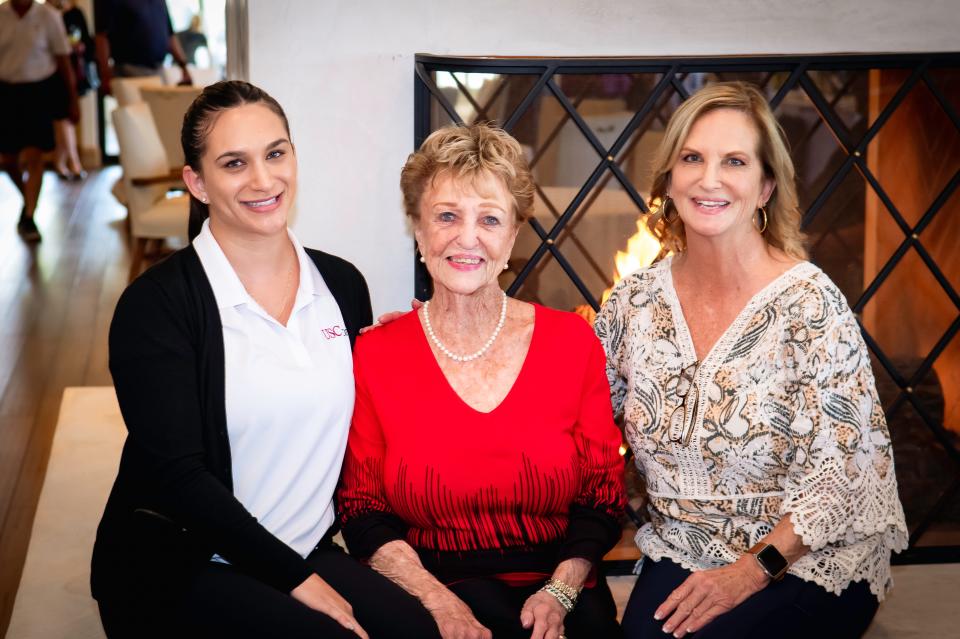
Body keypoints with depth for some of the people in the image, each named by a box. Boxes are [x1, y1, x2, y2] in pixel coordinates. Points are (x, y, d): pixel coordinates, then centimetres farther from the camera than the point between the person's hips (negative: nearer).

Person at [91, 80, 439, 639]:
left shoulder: (343, 285, 7)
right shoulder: (157, 304, -9)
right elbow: (177, 473, -14)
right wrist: (295, 578, -15)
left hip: (308, 553, 5)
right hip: (177, 568, -4)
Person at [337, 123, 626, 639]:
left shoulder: (572, 341, 4)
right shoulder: (374, 356, 2)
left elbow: (601, 498, 6)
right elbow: (363, 511, 2)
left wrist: (559, 592, -10)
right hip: (430, 596, -1)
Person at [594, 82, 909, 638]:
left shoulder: (810, 303, -14)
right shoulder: (637, 301, 0)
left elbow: (844, 470, -12)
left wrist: (755, 569, -19)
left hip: (808, 562, -3)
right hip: (681, 555, 3)